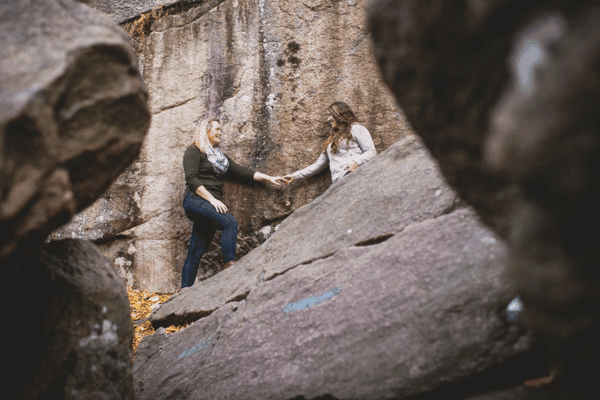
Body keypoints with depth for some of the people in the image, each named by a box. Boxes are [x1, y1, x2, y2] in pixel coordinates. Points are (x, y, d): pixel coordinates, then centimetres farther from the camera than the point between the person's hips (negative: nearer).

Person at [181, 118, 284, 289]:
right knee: (230, 222, -29)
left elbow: (240, 171, 19)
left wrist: (268, 178, 11)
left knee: (196, 252, 2)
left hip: (212, 205, 7)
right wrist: (212, 199, -18)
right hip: (195, 200, -7)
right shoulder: (194, 151, 3)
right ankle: (229, 265, -35)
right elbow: (191, 179, -9)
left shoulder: (220, 156, 26)